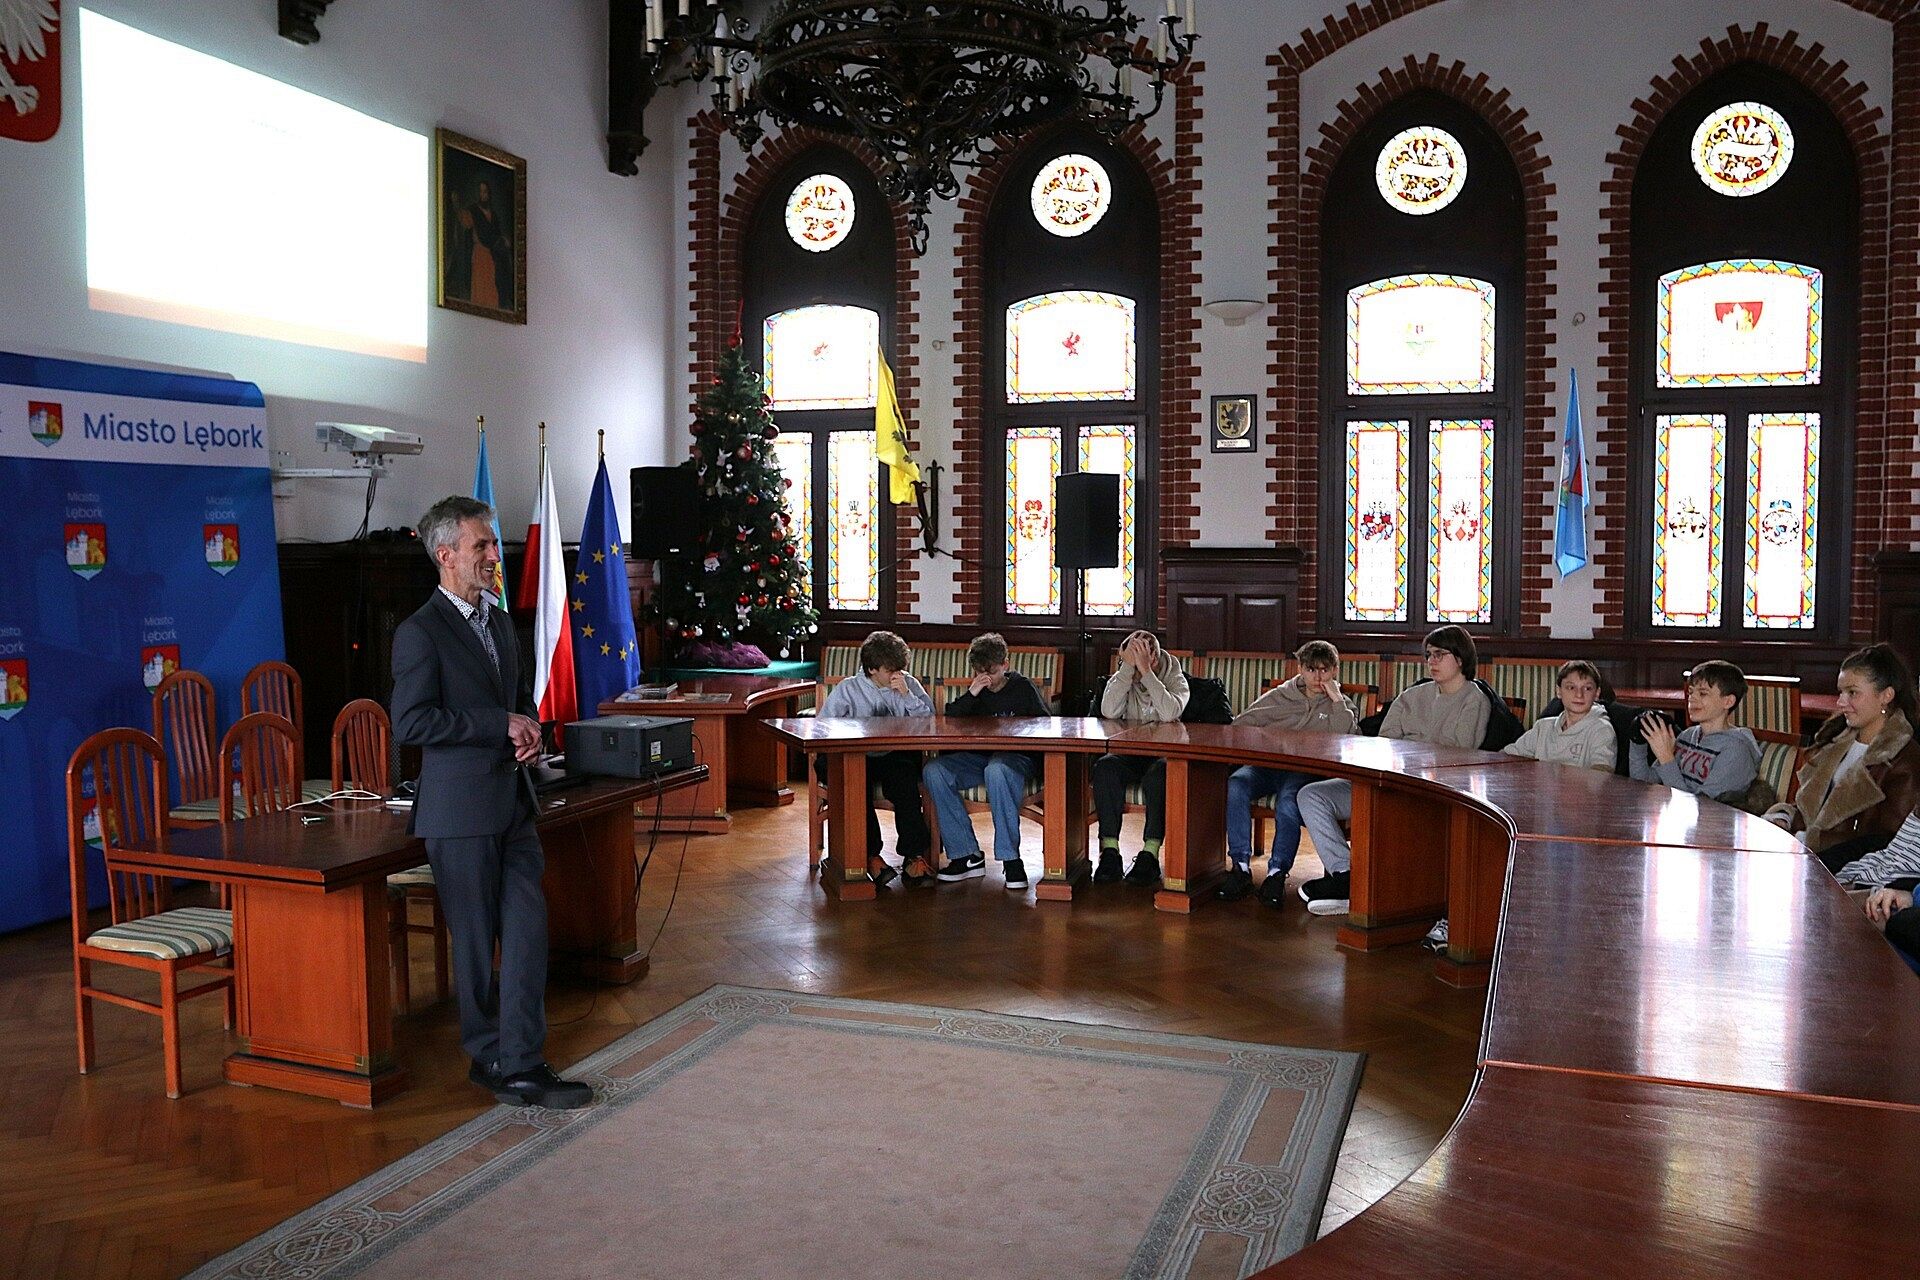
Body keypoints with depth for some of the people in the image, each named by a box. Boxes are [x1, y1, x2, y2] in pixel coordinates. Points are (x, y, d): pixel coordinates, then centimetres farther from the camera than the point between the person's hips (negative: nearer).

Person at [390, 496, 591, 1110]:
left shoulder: (500, 622, 15)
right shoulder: (420, 633, -10)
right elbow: (411, 722, -17)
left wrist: (530, 729, 4)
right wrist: (501, 725, -17)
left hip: (513, 803, 7)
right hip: (461, 810, -7)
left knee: (528, 933, 4)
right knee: (477, 941, 4)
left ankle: (521, 1061, 11)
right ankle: (492, 1059, 19)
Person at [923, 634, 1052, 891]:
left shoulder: (1022, 687, 9)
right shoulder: (977, 692, 18)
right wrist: (970, 695, -5)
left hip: (1016, 756, -5)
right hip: (979, 757, 5)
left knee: (996, 770, -41)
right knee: (933, 771, -23)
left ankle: (1010, 859, -33)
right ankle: (967, 855, -20)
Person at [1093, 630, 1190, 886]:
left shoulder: (1176, 679, -1)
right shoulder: (1122, 679, 6)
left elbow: (1170, 713, -23)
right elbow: (1109, 712, -15)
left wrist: (1146, 671, -23)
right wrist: (1128, 667, -17)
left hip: (1162, 754, -2)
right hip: (1129, 756, 2)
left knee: (1159, 774, -37)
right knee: (1104, 768, -30)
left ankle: (1150, 854, -31)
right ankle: (1109, 852, -29)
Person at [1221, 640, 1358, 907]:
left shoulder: (1341, 706, 18)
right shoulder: (1279, 696, 20)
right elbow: (1240, 725, 18)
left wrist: (1337, 699, -4)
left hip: (1303, 772, -2)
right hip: (1264, 764, 2)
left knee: (1288, 801, -37)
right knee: (1235, 784, -32)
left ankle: (1277, 872, -29)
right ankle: (1241, 867, -29)